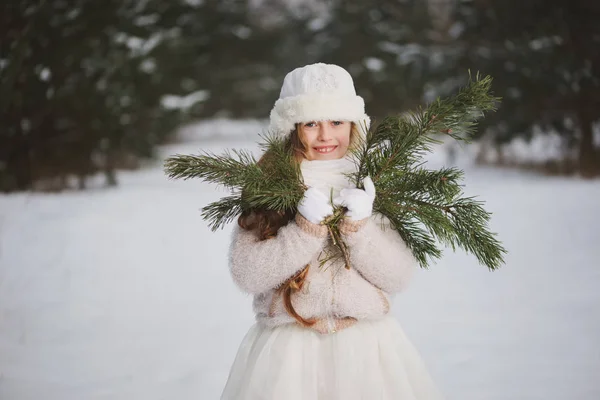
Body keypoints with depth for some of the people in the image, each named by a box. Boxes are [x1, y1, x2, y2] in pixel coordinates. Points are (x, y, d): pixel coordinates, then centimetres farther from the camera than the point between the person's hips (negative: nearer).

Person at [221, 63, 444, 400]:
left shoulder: (372, 185, 1)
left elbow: (399, 276, -5)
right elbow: (247, 275, -11)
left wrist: (359, 225, -17)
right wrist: (307, 227, -18)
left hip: (368, 346, 1)